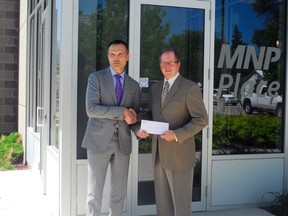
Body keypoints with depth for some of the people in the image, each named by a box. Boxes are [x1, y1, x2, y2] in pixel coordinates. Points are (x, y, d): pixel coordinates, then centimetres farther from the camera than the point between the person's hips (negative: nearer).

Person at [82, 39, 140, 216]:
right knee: (95, 192, 0)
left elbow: (135, 115, 15)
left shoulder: (134, 85, 11)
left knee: (119, 192, 10)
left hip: (123, 143, 4)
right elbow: (91, 109, -13)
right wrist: (121, 112, -17)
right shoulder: (96, 77, 0)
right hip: (99, 141, -4)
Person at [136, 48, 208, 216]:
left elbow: (202, 120, -12)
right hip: (159, 153, 7)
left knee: (181, 201, 3)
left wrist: (176, 135, -23)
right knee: (162, 201, 14)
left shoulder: (190, 88, -9)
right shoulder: (155, 88, 13)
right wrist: (142, 127, -2)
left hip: (179, 154, -6)